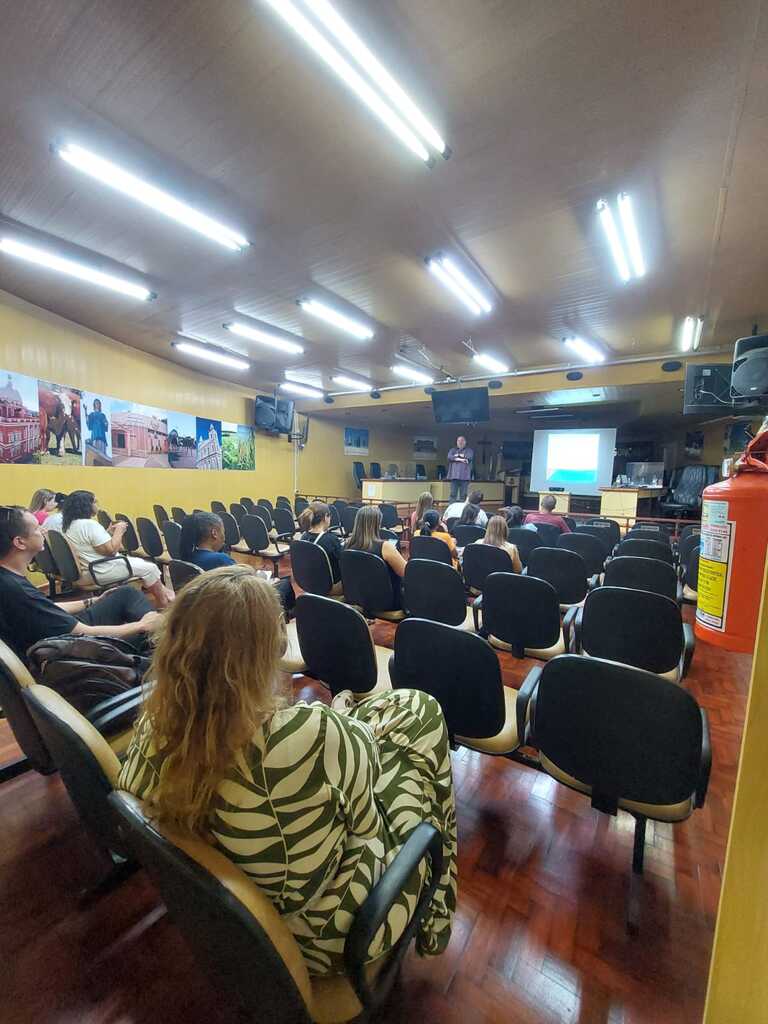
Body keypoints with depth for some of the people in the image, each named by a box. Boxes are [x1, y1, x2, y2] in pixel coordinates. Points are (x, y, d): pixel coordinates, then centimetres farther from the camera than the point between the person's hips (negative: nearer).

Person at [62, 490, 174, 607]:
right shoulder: (89, 524, -25)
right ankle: (163, 603, 12)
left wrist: (109, 532, 8)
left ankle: (161, 591, 23)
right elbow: (111, 549, -25)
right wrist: (119, 531, -12)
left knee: (141, 562, 20)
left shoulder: (70, 525, 8)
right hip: (102, 571, -11)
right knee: (149, 568, -2)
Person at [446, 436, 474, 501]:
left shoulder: (469, 450, 14)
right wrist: (460, 459, -10)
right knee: (453, 494, -2)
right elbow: (449, 457, -1)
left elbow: (469, 457, -7)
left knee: (463, 495, -2)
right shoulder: (453, 450, 18)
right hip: (454, 475, 1)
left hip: (464, 476, -1)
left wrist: (458, 455, 0)